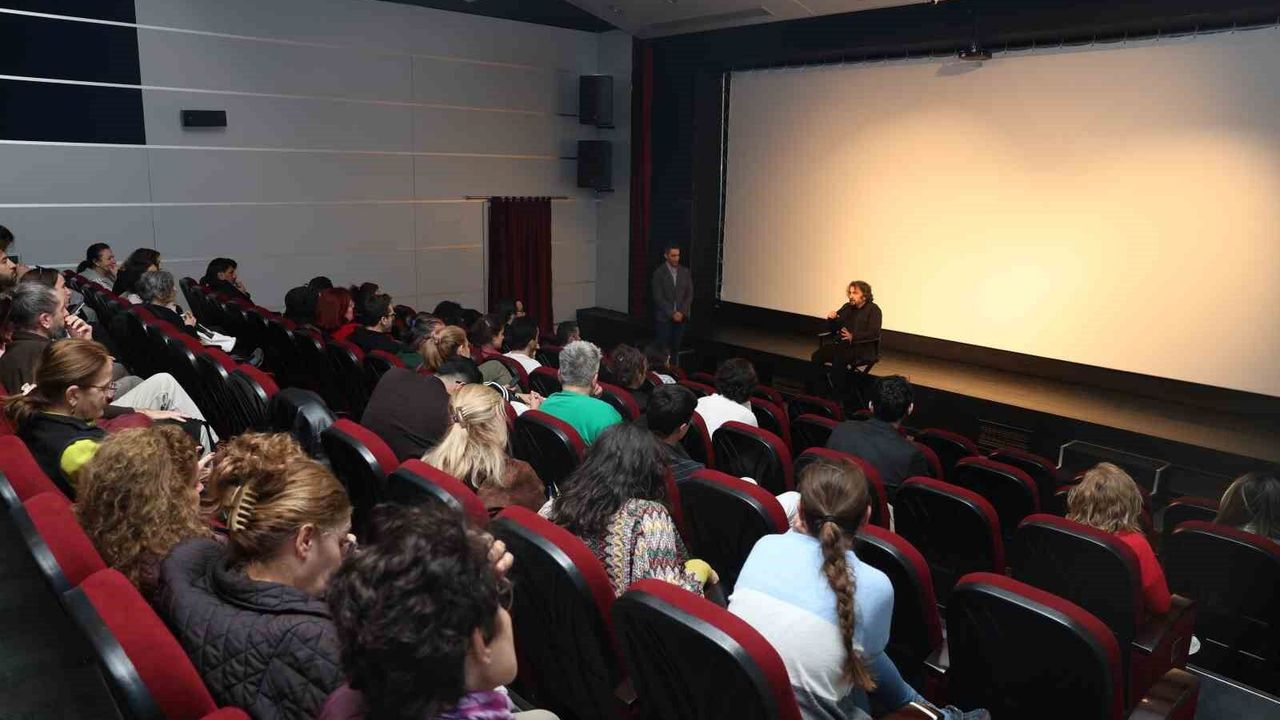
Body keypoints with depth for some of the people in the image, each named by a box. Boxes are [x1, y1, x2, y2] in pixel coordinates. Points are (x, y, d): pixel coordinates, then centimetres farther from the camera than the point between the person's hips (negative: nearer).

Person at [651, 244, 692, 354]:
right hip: (664, 317, -3)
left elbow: (689, 295, 6)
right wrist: (672, 314, -13)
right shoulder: (659, 273, -5)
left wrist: (682, 312, -6)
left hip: (681, 317, 3)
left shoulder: (685, 272, 6)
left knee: (676, 348, 3)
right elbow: (658, 297, -9)